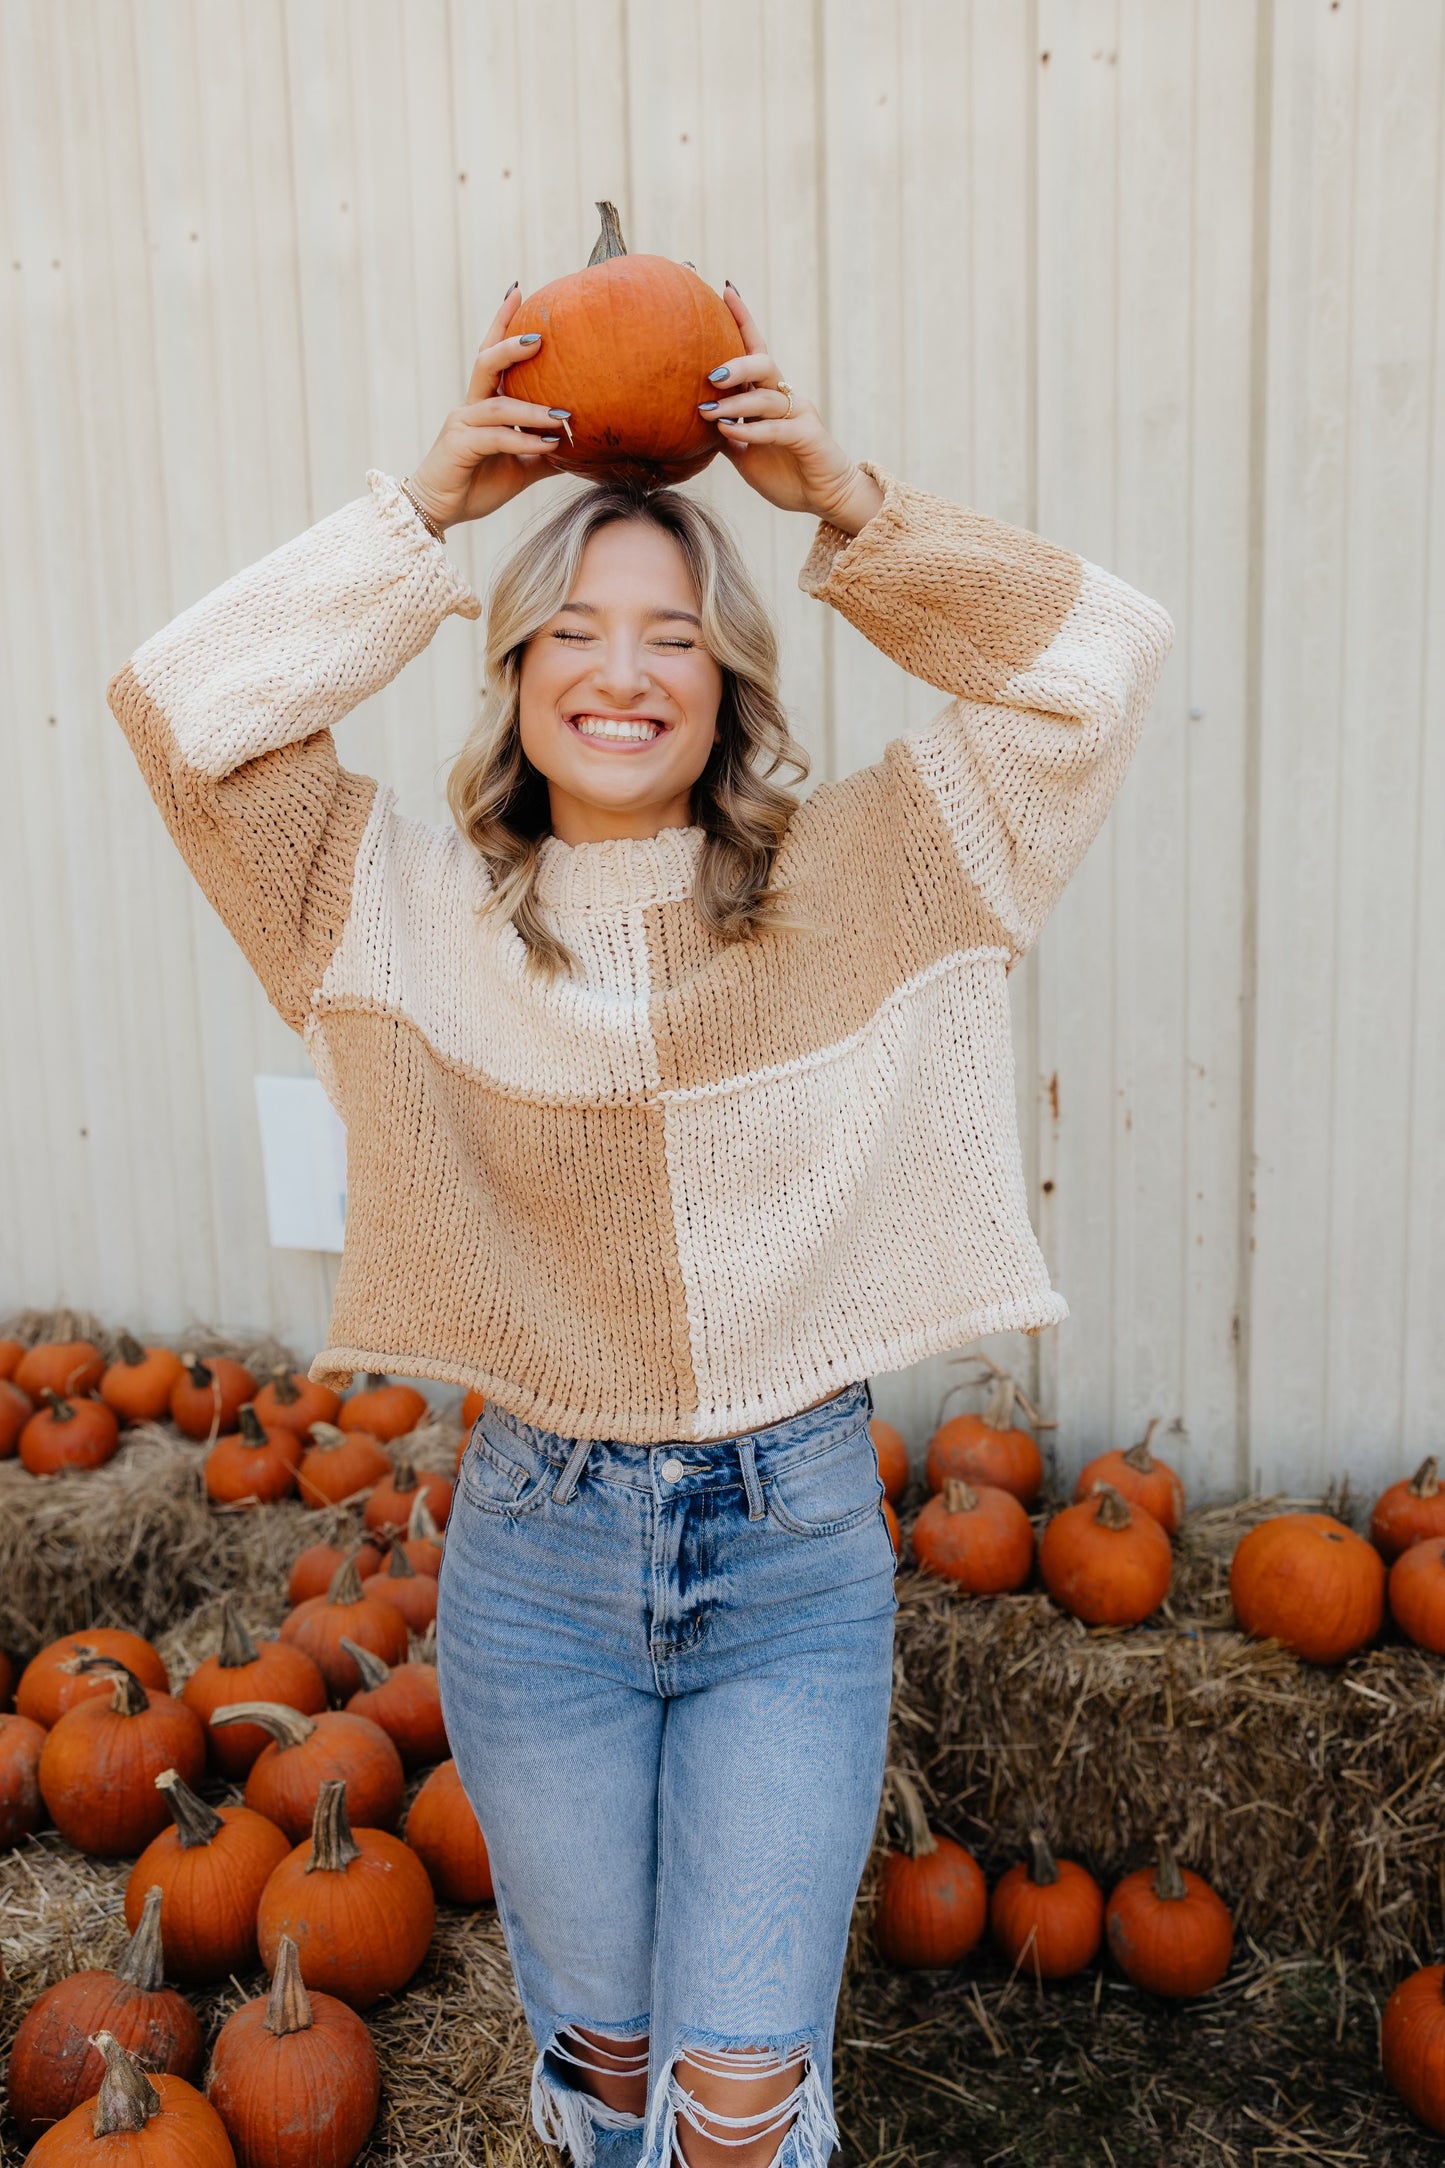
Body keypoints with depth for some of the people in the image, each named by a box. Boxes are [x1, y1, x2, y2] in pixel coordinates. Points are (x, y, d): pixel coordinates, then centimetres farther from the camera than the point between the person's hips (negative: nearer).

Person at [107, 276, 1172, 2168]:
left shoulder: (859, 881, -4)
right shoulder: (418, 907, -3)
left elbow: (1099, 662, -7)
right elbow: (182, 705, -10)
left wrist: (850, 503, -13)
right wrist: (426, 509, -11)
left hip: (800, 1538, 0)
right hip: (538, 1546, 1)